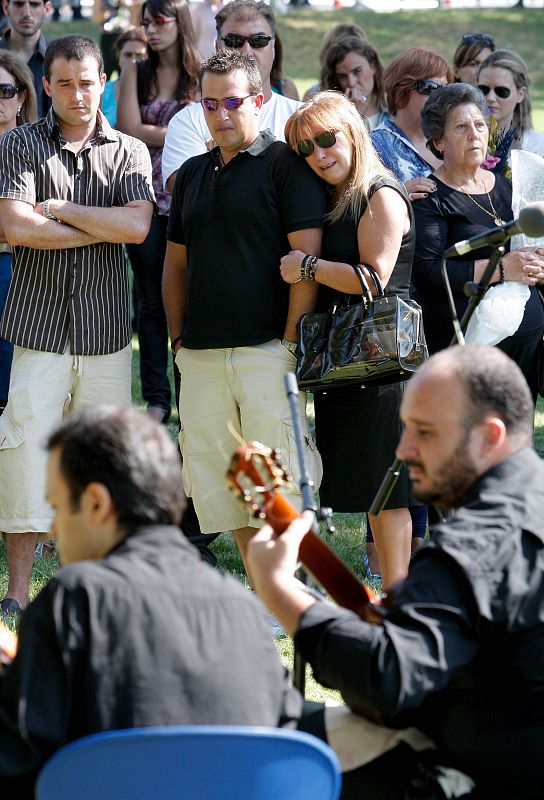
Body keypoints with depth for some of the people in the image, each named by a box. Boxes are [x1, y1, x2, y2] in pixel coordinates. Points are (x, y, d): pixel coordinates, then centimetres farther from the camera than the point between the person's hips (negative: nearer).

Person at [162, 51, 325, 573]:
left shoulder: (285, 166, -1)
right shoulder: (193, 174, 18)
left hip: (266, 348, -6)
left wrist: (291, 341, -13)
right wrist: (178, 339, 14)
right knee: (216, 481, 5)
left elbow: (306, 257, -8)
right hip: (201, 354, 6)